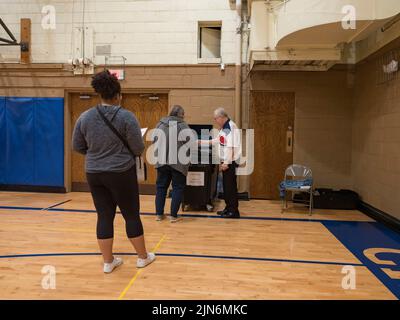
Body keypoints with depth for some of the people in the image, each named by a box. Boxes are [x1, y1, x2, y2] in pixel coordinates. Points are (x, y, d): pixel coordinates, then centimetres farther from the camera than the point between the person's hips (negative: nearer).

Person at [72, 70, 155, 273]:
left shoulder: (85, 117, 0)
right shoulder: (126, 117, -13)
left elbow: (77, 147, 9)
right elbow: (138, 148, -10)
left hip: (94, 174, 4)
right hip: (121, 173, -4)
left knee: (104, 216, 11)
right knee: (131, 214, 9)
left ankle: (108, 261, 20)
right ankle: (143, 257, 23)